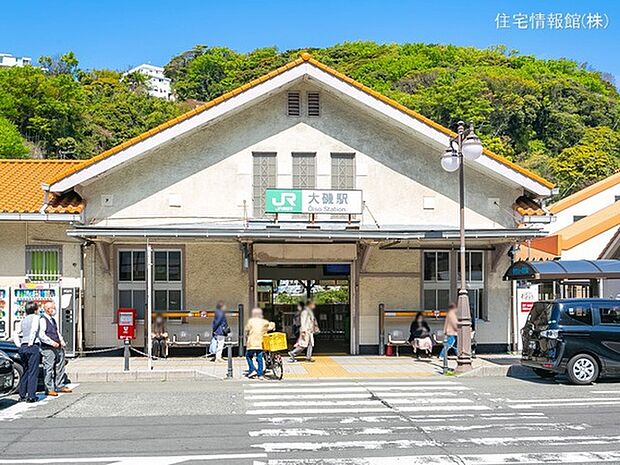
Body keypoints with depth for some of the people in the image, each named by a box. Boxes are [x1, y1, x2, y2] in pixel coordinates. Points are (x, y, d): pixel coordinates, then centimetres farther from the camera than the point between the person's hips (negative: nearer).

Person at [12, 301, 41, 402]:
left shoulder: (24, 320, 20)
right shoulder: (35, 317, -1)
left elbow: (15, 334, 18)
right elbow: (34, 330, -18)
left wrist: (19, 345, 14)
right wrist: (31, 342, -14)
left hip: (23, 347, 7)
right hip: (33, 346, -7)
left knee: (26, 371, 16)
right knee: (33, 372, -6)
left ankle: (22, 395, 16)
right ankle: (31, 396, -9)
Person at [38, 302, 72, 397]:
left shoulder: (53, 320, 19)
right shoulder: (42, 320, -9)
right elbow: (41, 335, -18)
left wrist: (61, 340, 9)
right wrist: (52, 342, -23)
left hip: (58, 348, 9)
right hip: (48, 349, -9)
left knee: (60, 367, 12)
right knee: (49, 369, -4)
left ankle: (59, 386, 22)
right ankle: (49, 389, 1)